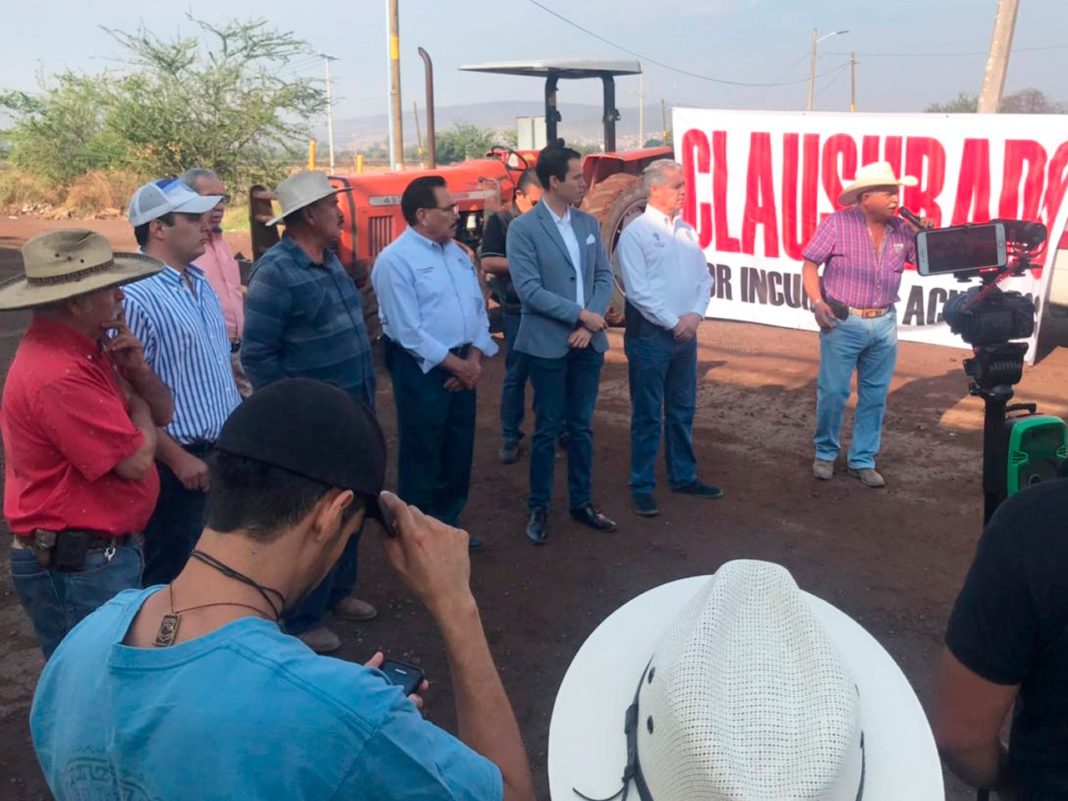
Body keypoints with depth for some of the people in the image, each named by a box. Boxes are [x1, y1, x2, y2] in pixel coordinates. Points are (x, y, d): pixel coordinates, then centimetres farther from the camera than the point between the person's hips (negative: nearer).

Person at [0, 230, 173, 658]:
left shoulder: (85, 348, 6)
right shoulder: (59, 375, -26)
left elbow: (163, 412, 12)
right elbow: (137, 460, -24)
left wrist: (137, 369, -9)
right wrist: (134, 398, -5)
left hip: (102, 554, 10)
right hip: (75, 568, -10)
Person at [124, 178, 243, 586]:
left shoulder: (199, 283, 9)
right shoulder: (135, 296, -20)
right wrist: (177, 459, -18)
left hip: (226, 453, 8)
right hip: (181, 463, -8)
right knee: (172, 578, 8)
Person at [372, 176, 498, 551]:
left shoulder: (457, 253, 10)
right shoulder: (395, 259, -14)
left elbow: (477, 306, 10)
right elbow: (408, 332, -19)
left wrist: (474, 358, -4)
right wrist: (457, 364, -14)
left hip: (464, 366, 8)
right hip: (422, 369, -7)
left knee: (459, 452, 15)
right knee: (422, 457, 5)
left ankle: (447, 526, 33)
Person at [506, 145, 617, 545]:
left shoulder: (589, 223, 7)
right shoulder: (523, 229, -9)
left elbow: (605, 276, 6)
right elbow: (528, 290, -15)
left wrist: (590, 325, -8)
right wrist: (580, 314, -15)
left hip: (588, 341, 5)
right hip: (549, 344, -5)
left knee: (581, 426, 13)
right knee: (547, 430, 4)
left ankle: (581, 503, 25)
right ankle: (538, 508, 18)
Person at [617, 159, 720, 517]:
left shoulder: (687, 231, 12)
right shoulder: (636, 232, -8)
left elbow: (704, 278, 10)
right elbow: (637, 289, -15)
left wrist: (695, 314, -8)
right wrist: (673, 323, -14)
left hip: (686, 333, 7)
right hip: (650, 334, -6)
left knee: (683, 411, 15)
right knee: (647, 415, 1)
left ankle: (683, 476, 28)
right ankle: (642, 487, 10)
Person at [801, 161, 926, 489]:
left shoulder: (901, 229, 6)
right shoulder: (838, 223, -8)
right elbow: (810, 264, -5)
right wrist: (817, 302, -17)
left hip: (884, 324, 5)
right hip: (843, 323, -5)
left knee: (875, 395, 9)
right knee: (832, 392, 0)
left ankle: (863, 460, 21)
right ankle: (825, 453, 20)